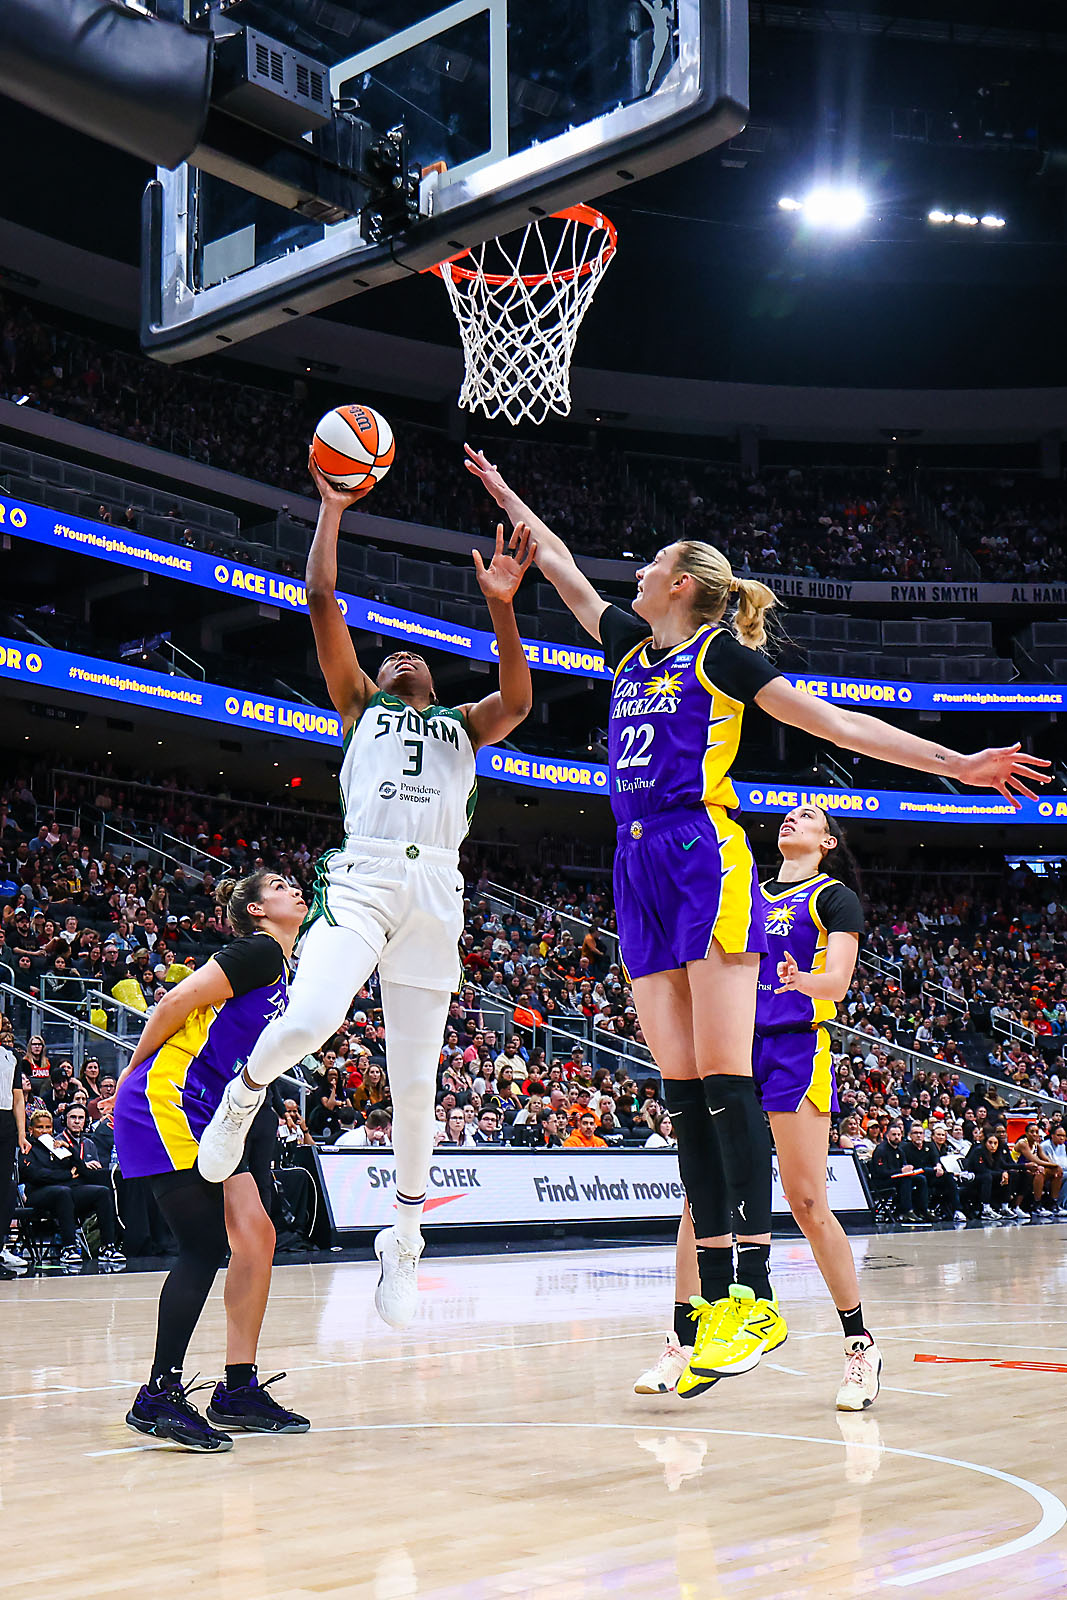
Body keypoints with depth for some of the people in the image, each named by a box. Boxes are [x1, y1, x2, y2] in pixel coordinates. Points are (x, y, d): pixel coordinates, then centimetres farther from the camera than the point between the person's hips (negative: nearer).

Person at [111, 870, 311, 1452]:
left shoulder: (280, 969, 18)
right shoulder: (258, 952, -11)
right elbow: (176, 1003, -14)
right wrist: (134, 1075, -4)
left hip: (208, 1115, 9)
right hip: (163, 1104, -9)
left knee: (254, 1237, 3)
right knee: (207, 1247, -13)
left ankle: (238, 1391, 10)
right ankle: (158, 1396, -4)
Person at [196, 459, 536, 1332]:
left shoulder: (463, 725, 26)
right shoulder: (360, 704, 24)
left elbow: (517, 701, 4)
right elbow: (321, 598, 15)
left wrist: (501, 606, -7)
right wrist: (333, 506, 19)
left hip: (435, 891, 2)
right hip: (362, 876, -2)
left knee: (415, 1084, 2)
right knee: (306, 1026, -27)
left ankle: (405, 1240, 19)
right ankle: (244, 1094, 7)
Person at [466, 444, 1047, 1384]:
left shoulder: (721, 651, 3)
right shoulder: (633, 648, 21)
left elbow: (832, 721, 0)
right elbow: (562, 569, 34)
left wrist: (954, 763, -6)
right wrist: (504, 494, 41)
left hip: (705, 858, -6)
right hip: (640, 870, 6)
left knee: (724, 1082, -11)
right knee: (683, 1093, 1)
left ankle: (760, 1298, -10)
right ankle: (718, 1305, 1)